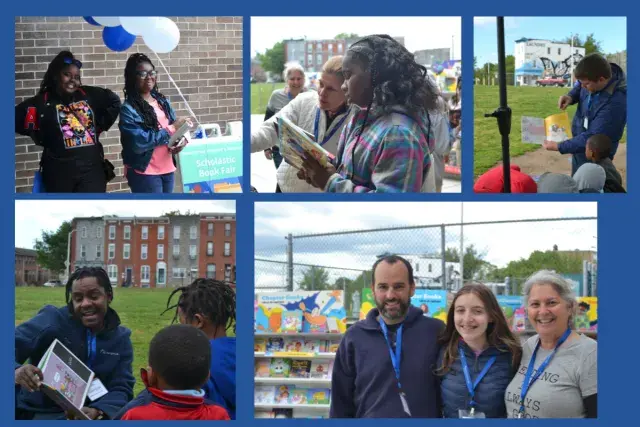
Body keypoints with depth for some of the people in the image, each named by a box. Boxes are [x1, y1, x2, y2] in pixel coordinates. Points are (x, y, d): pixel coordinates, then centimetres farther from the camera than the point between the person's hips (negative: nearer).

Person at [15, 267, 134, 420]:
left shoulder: (120, 338, 6)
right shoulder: (51, 320, -8)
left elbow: (121, 388, -1)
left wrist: (98, 412, -22)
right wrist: (16, 371, -40)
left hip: (90, 414, 3)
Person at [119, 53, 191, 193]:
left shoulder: (162, 101, 9)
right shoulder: (129, 109, -12)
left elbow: (176, 127, 16)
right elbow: (139, 142, -23)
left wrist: (182, 139, -9)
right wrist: (171, 129, -20)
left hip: (167, 169, 7)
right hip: (144, 172, -7)